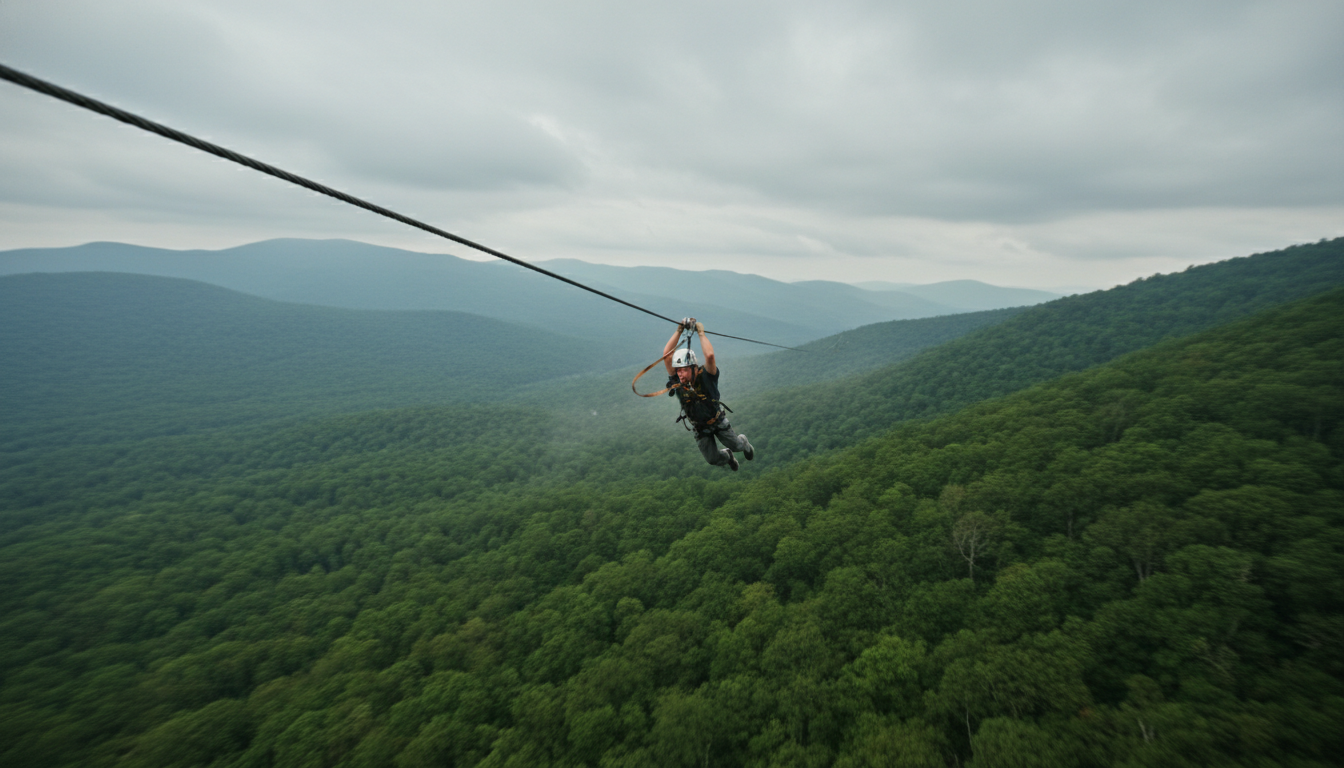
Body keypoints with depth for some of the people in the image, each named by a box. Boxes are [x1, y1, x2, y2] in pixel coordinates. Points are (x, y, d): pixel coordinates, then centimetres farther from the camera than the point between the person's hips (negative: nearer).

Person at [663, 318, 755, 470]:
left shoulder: (705, 377, -29)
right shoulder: (676, 382, -22)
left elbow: (710, 355, -48)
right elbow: (667, 355, -31)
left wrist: (701, 333, -39)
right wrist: (679, 331, -31)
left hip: (718, 422, -2)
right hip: (699, 428, 2)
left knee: (736, 446, 14)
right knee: (713, 459, 9)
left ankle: (743, 442, 52)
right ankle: (727, 456, 45)